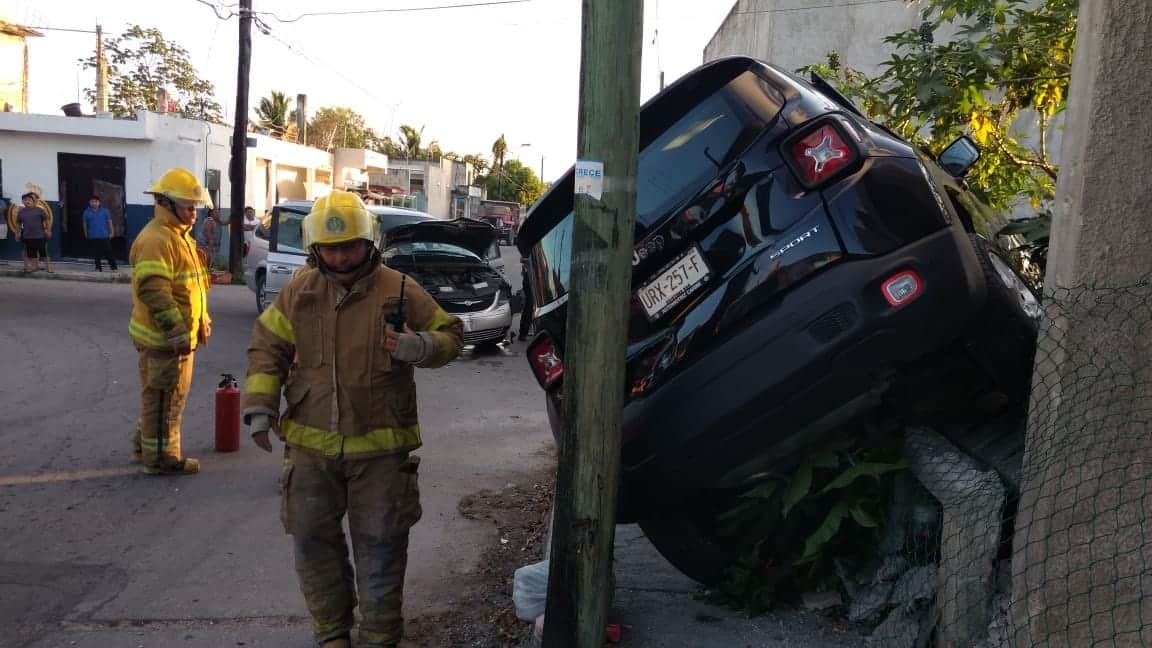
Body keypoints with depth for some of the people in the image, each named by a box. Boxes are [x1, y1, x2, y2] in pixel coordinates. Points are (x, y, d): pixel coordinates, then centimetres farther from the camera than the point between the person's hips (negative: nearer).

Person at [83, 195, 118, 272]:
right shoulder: (87, 212, 3)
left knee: (108, 253, -3)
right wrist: (86, 234, 13)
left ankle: (113, 267, 3)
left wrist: (111, 233, 4)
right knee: (96, 253, 6)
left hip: (104, 236, -2)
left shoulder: (104, 211, 0)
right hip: (93, 236, 2)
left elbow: (109, 222, 5)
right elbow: (85, 223, 12)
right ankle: (98, 268, 15)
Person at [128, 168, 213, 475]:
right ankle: (161, 457, 11)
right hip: (165, 338, -10)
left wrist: (202, 320, 22)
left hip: (178, 335, 10)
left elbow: (191, 285, 23)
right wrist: (177, 332, -27)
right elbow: (153, 292, -27)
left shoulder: (179, 235, 15)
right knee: (166, 398, 0)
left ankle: (145, 444, 35)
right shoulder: (157, 239, -20)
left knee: (157, 395, 21)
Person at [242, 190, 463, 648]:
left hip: (380, 447, -3)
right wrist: (260, 405, 0)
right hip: (311, 444, 3)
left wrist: (420, 347, -20)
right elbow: (267, 347, 10)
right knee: (312, 540, 12)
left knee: (380, 545, 6)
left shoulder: (399, 290, -6)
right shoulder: (299, 291, 2)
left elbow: (451, 334, 2)